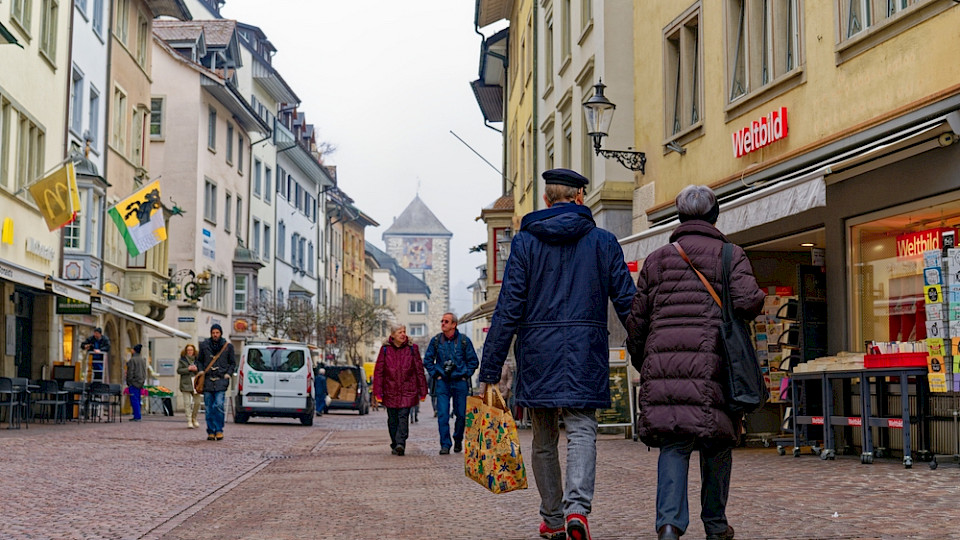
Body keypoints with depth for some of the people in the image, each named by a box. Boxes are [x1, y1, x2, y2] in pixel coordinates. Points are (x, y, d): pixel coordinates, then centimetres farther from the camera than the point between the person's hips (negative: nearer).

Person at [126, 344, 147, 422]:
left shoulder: (132, 360, -12)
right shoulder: (143, 360, 12)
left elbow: (130, 372, -13)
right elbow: (145, 372, 17)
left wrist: (129, 383, -7)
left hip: (134, 383, -8)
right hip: (141, 383, 8)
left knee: (134, 400, -7)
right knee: (137, 400, 12)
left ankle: (137, 417, -11)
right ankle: (137, 416, 13)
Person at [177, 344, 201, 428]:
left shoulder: (197, 359, 12)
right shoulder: (182, 359, 5)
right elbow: (178, 370, -1)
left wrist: (196, 369, -7)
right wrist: (188, 369, -11)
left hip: (196, 383, 3)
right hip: (186, 384, -3)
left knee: (197, 402, 2)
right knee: (187, 402, -6)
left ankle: (194, 418, 24)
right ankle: (189, 421, -4)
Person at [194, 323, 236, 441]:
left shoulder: (227, 346, 7)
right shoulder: (204, 345, 9)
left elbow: (233, 363, 15)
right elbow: (199, 360, 19)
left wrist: (228, 374, 1)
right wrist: (201, 372, 3)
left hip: (221, 381, -2)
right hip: (207, 381, 2)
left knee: (219, 405, -15)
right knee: (209, 408, 2)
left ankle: (219, 430, -7)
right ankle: (211, 432, 8)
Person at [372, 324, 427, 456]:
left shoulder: (412, 348, 4)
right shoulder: (385, 349, 3)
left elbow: (419, 370, 6)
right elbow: (378, 371, 4)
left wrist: (422, 391, 5)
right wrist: (378, 392, -1)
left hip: (407, 390, -1)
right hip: (390, 390, 1)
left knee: (403, 417, -12)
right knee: (392, 419, 7)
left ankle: (400, 444, -20)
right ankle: (395, 445, 18)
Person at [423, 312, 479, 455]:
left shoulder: (464, 340, -1)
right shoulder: (436, 340, 3)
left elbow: (473, 361, 8)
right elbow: (427, 360, 13)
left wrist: (465, 375, -1)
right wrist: (435, 374, 3)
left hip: (459, 381, 0)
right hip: (442, 382, 0)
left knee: (461, 414, 4)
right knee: (442, 414, -9)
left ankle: (458, 441, 25)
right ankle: (445, 445, -6)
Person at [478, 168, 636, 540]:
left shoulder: (525, 241, 2)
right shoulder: (603, 242, 5)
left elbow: (508, 308, -4)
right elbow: (627, 303, 2)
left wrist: (489, 370, -3)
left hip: (537, 350, 1)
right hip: (586, 353, 0)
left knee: (543, 439, 13)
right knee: (582, 431, -3)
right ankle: (577, 507, -25)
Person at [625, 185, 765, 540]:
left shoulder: (656, 259, 15)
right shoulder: (729, 255, 6)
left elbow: (637, 319, 14)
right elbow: (747, 301, -10)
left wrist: (641, 364, 27)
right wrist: (758, 298, 13)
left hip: (663, 360, 2)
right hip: (712, 361, -2)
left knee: (673, 445, 1)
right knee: (716, 444, 13)